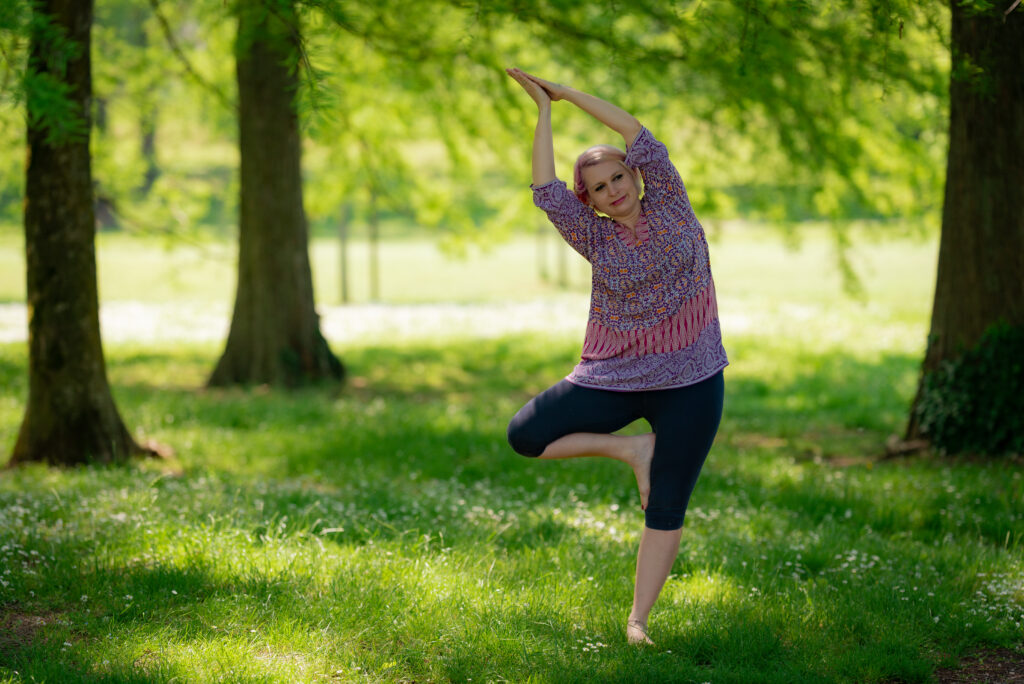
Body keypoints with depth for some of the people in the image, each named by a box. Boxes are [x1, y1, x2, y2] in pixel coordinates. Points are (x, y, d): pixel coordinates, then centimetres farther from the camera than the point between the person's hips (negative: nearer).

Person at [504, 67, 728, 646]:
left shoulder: (669, 206, -1)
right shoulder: (594, 236, 1)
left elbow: (639, 136, -9)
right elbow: (546, 190, -11)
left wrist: (569, 92, -6)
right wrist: (544, 108, -9)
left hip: (690, 385, -2)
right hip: (614, 377, 2)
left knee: (667, 510, 0)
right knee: (526, 435, -10)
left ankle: (638, 620, 9)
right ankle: (631, 447, 1)